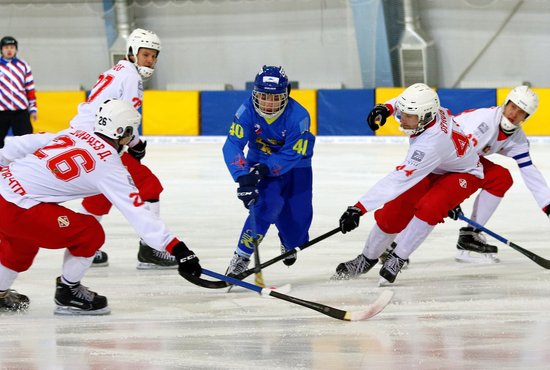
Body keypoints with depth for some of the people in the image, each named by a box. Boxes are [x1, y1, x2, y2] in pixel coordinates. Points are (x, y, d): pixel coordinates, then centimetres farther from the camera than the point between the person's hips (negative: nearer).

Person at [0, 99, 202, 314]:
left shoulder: (73, 135, 14)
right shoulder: (110, 165, -7)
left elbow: (23, 145, 18)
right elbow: (139, 214, -12)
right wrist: (178, 250, -13)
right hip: (17, 210, -8)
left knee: (23, 242, 35)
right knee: (90, 234, -1)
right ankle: (68, 294, 13)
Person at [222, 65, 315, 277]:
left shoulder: (298, 116, -30)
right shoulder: (247, 111, -25)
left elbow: (291, 155, -30)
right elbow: (232, 146, -31)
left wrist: (263, 170, -43)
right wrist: (244, 178, -44)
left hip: (295, 167, 0)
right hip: (259, 163, 0)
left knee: (297, 219, -1)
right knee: (266, 205, -26)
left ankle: (289, 243, 40)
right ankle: (240, 258, -15)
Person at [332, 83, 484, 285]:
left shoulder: (430, 144, -44)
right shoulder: (427, 110, -23)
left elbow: (398, 179, -46)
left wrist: (359, 208, -49)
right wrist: (385, 108, -14)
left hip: (462, 175, -8)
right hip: (434, 169, 8)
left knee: (428, 208, -34)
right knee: (393, 212, -2)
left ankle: (397, 260, -19)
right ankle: (367, 259, 18)